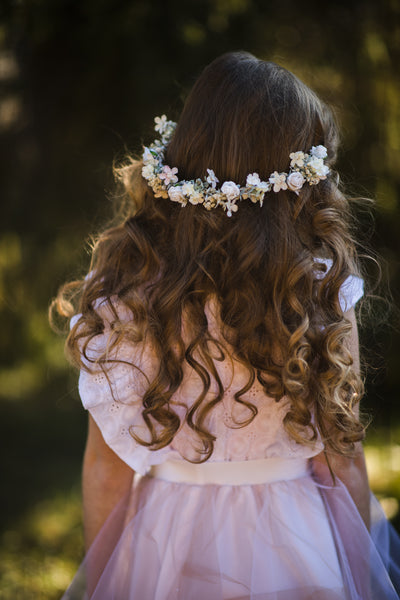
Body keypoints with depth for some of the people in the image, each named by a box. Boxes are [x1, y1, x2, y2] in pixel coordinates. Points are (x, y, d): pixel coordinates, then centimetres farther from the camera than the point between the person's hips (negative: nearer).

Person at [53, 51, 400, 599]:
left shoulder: (122, 288, -13)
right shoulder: (322, 292, -16)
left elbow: (105, 467, -7)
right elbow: (341, 462, -9)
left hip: (159, 548, 2)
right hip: (294, 552, -1)